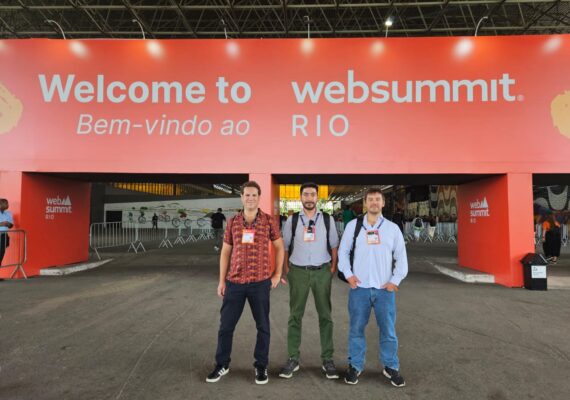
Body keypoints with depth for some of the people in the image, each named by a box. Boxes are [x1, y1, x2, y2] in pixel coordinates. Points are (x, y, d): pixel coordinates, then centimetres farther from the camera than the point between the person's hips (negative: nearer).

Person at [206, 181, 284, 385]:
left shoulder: (269, 221, -1)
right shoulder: (232, 222, 4)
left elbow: (279, 247, 7)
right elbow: (225, 252, 8)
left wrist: (277, 274, 3)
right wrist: (222, 280, 6)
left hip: (260, 282, -1)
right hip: (234, 282, 2)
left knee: (262, 326, 9)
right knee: (226, 324, 9)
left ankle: (261, 366, 27)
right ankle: (222, 364, 28)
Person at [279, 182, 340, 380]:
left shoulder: (328, 219, 1)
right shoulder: (292, 220, 1)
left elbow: (334, 245, 7)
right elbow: (285, 246, 6)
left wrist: (333, 267, 1)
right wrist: (286, 268, 0)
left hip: (322, 272, 1)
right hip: (298, 272, 0)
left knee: (325, 315, 8)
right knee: (295, 316, 7)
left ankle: (327, 359, 20)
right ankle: (293, 359, 18)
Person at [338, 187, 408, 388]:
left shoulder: (392, 228, 4)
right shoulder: (353, 225, 2)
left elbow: (401, 258, 7)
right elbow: (343, 251, 7)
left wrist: (395, 281, -1)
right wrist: (348, 274, -3)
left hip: (384, 289, 1)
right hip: (359, 288, 0)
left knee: (388, 330, 8)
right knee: (356, 329, 9)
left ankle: (391, 367, 26)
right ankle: (355, 366, 25)